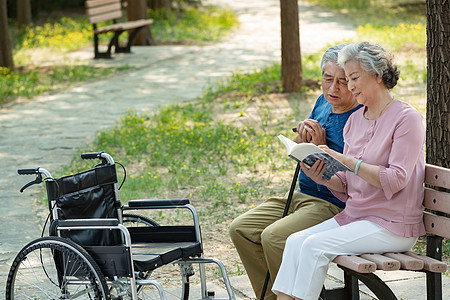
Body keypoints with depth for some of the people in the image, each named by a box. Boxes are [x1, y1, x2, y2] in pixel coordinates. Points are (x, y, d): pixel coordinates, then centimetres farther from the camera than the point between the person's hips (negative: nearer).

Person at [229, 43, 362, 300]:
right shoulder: (323, 103, 10)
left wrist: (321, 147, -18)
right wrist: (302, 138, -2)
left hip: (333, 205, -9)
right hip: (302, 196, 9)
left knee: (274, 237, -28)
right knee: (241, 228, -1)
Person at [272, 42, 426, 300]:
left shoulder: (406, 118, -9)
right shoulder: (355, 120, 13)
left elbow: (395, 180, -18)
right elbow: (346, 186, 14)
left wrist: (346, 161, -21)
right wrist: (323, 178, -8)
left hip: (393, 227, -7)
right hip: (354, 216, 7)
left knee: (316, 246, -24)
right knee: (296, 241, -14)